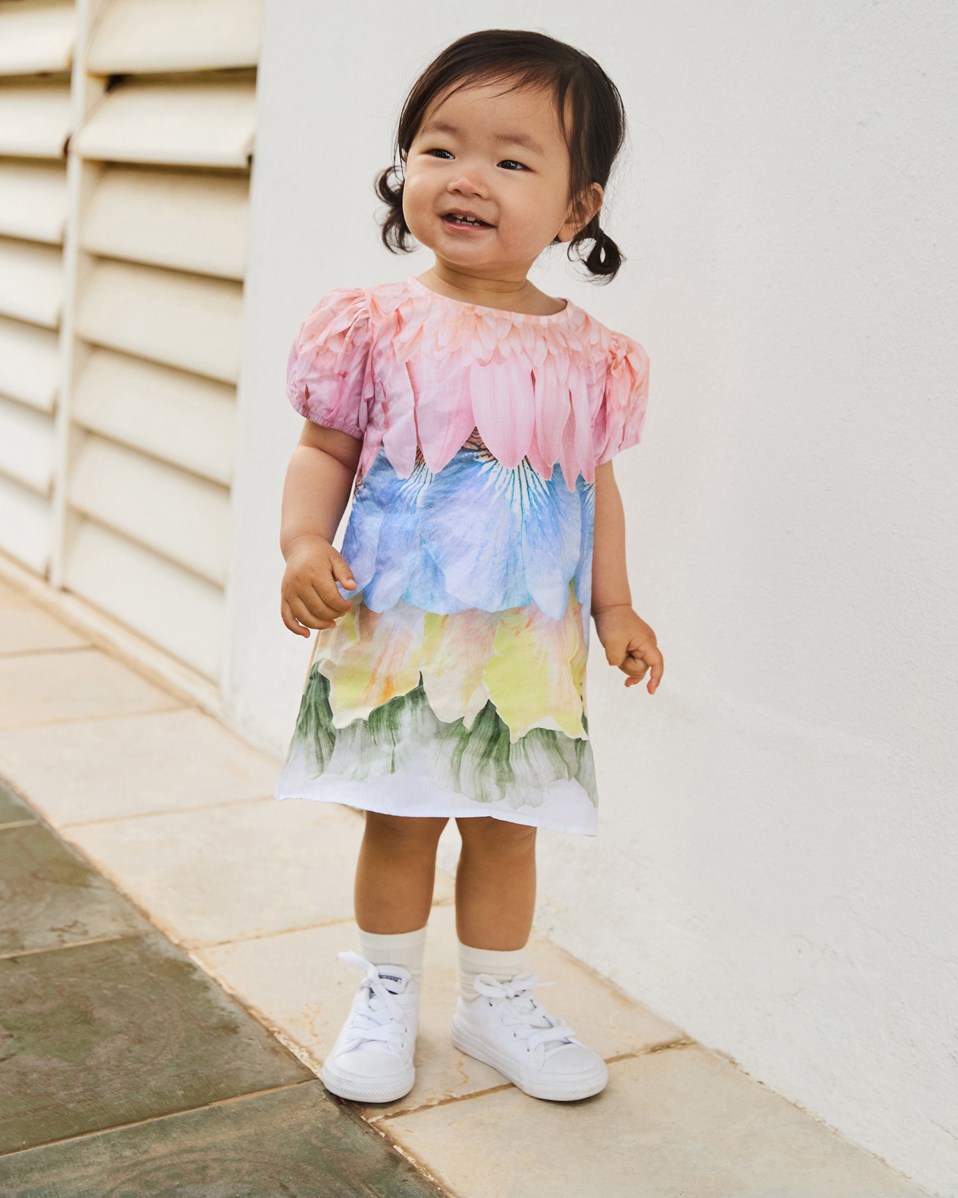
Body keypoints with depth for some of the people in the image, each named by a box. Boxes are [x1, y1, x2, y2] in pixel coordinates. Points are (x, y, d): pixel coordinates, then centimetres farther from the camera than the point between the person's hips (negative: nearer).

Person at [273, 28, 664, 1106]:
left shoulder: (588, 355, 0)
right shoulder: (378, 325, -6)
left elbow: (595, 483, 10)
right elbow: (324, 452, 0)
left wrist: (615, 605, 8)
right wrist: (305, 546, -16)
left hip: (529, 644, 2)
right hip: (394, 632, -1)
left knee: (507, 825, 13)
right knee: (400, 821, 10)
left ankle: (497, 1002, 34)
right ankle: (386, 998, 32)